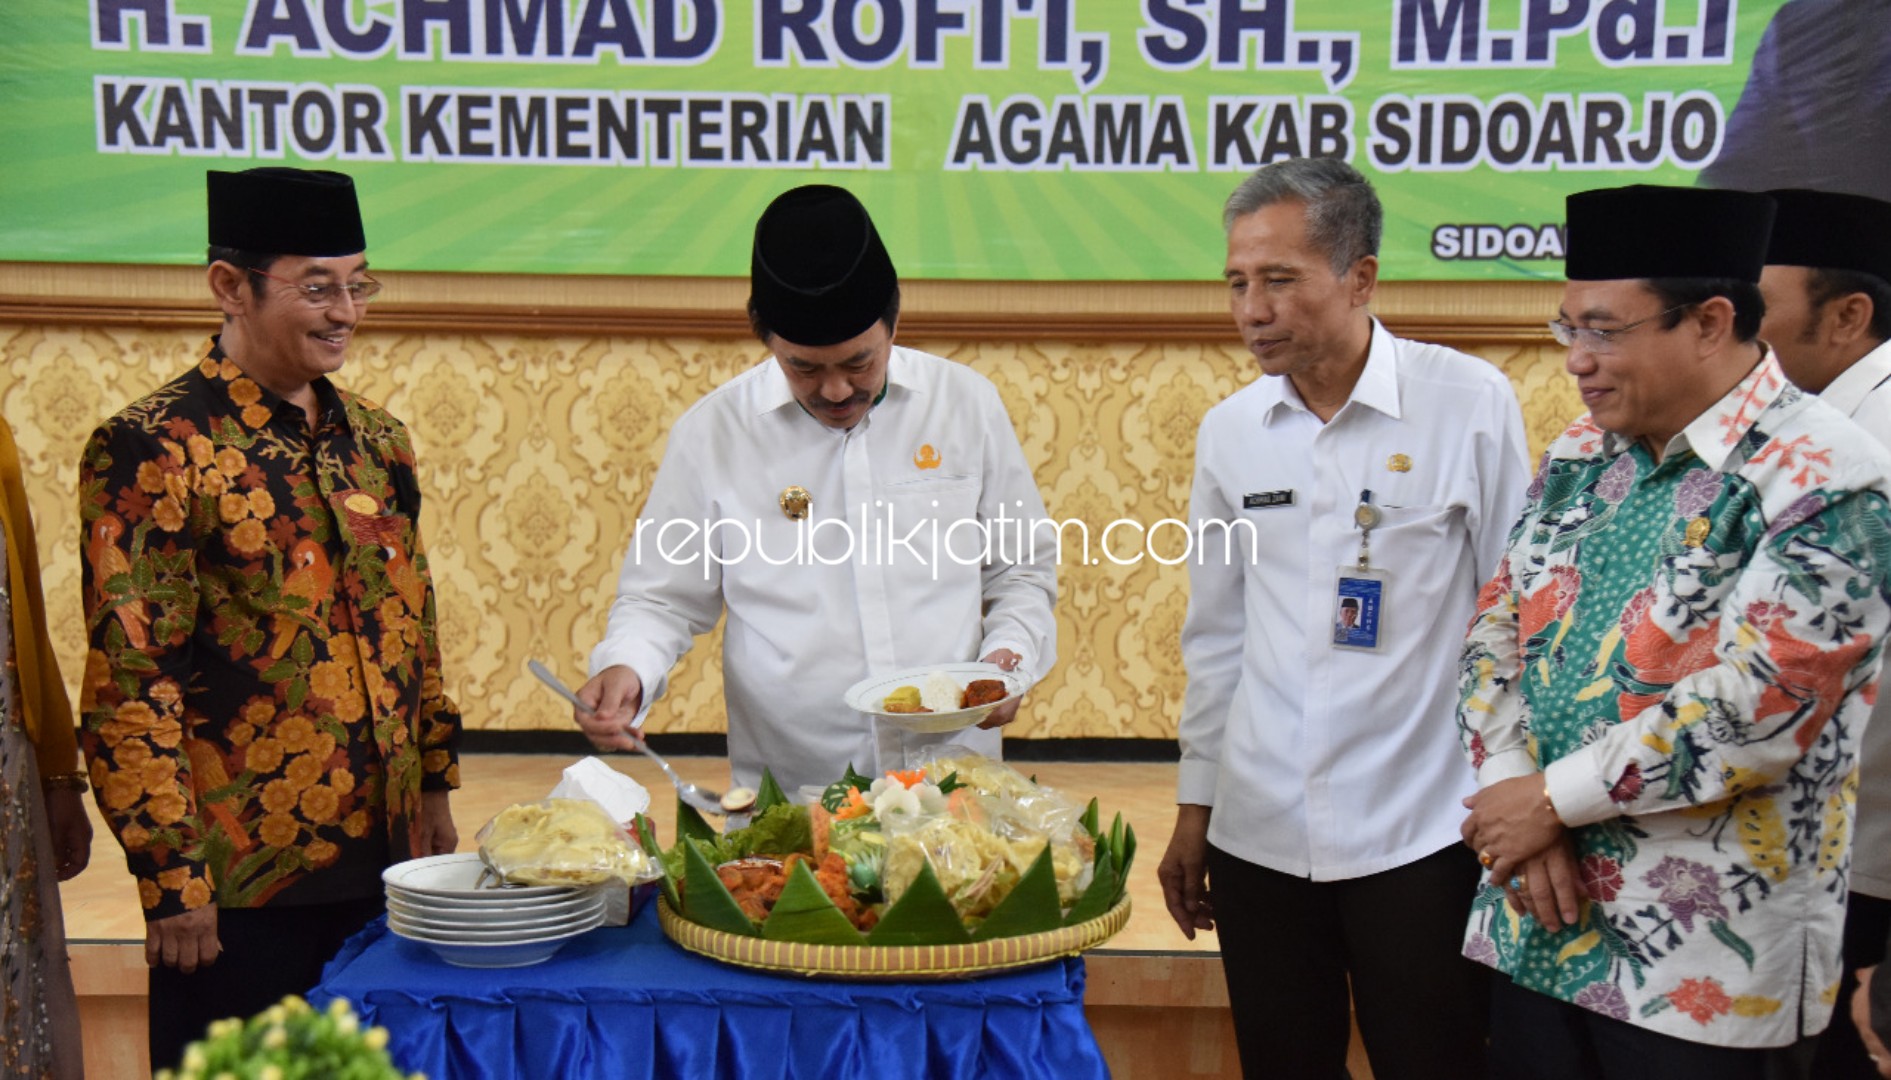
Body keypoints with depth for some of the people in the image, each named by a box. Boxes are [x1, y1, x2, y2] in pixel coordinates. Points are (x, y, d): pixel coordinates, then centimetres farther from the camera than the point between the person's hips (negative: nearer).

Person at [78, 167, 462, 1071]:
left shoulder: (375, 441, 8)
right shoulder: (150, 451, -13)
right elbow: (128, 684, -14)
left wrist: (435, 784, 13)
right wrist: (172, 879, -15)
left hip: (384, 859, 6)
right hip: (237, 881, -6)